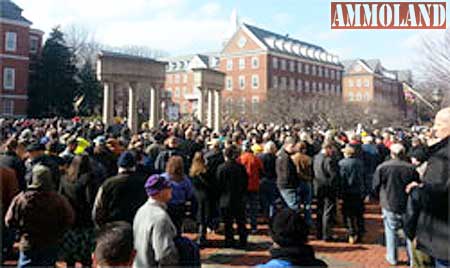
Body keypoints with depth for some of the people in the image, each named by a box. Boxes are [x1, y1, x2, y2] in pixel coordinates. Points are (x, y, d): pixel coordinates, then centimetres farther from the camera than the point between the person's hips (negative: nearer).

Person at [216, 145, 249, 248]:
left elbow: (219, 184, -8)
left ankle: (230, 241, 11)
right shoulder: (241, 167, -3)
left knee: (228, 223, 7)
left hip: (226, 200, -3)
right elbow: (246, 183, 5)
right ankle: (243, 242, 17)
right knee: (241, 222, 12)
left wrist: (221, 196, 8)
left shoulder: (222, 167, -13)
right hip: (240, 200, 3)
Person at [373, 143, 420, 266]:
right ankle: (412, 258, 23)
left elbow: (376, 187, -5)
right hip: (407, 205, 1)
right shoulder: (411, 168, -10)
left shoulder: (382, 167, -13)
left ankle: (392, 258, 21)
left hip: (389, 205, -1)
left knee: (391, 231, 12)